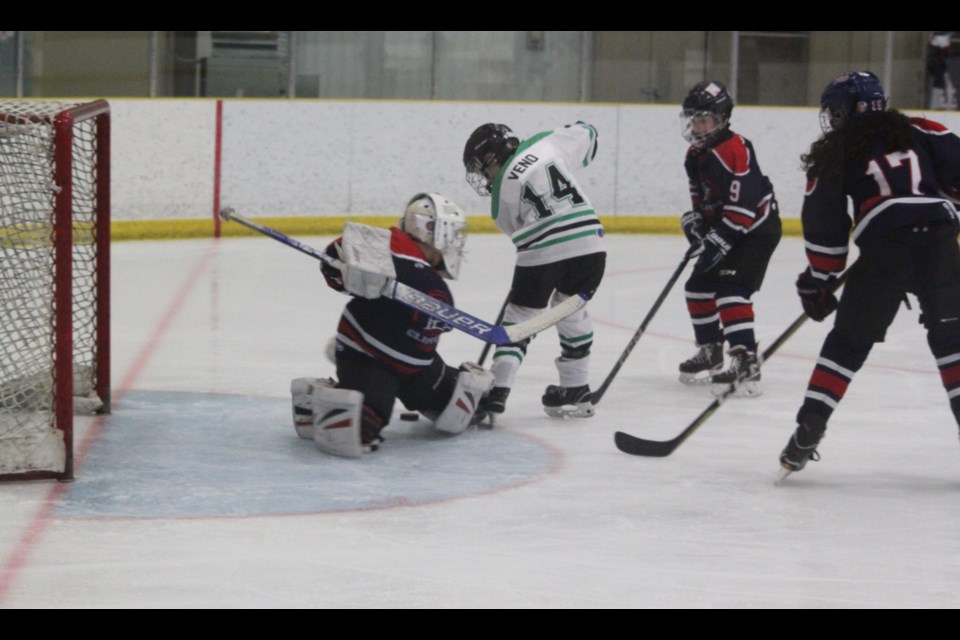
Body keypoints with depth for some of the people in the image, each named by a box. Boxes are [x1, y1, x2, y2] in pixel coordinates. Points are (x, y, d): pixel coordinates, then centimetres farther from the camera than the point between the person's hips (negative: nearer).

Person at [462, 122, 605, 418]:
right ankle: (577, 391, 26)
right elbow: (586, 134, 21)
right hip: (590, 245, 4)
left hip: (543, 253, -4)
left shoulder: (502, 191, 5)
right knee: (572, 314, 22)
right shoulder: (547, 145, 9)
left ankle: (497, 390, -3)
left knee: (519, 319, 9)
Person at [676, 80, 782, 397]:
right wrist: (695, 220, 2)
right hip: (722, 229, 10)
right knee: (698, 287, 14)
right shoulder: (696, 154, 7)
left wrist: (719, 240, -28)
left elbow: (743, 204, -29)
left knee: (731, 290, -22)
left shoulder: (734, 149, -24)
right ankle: (710, 353, 30)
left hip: (757, 227, -10)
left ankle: (746, 364, -27)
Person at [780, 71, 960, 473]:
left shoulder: (832, 153, 14)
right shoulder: (918, 131, 19)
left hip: (884, 248, -1)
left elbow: (824, 221, 14)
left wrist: (820, 281, 22)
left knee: (849, 341, 12)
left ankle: (807, 432, 7)